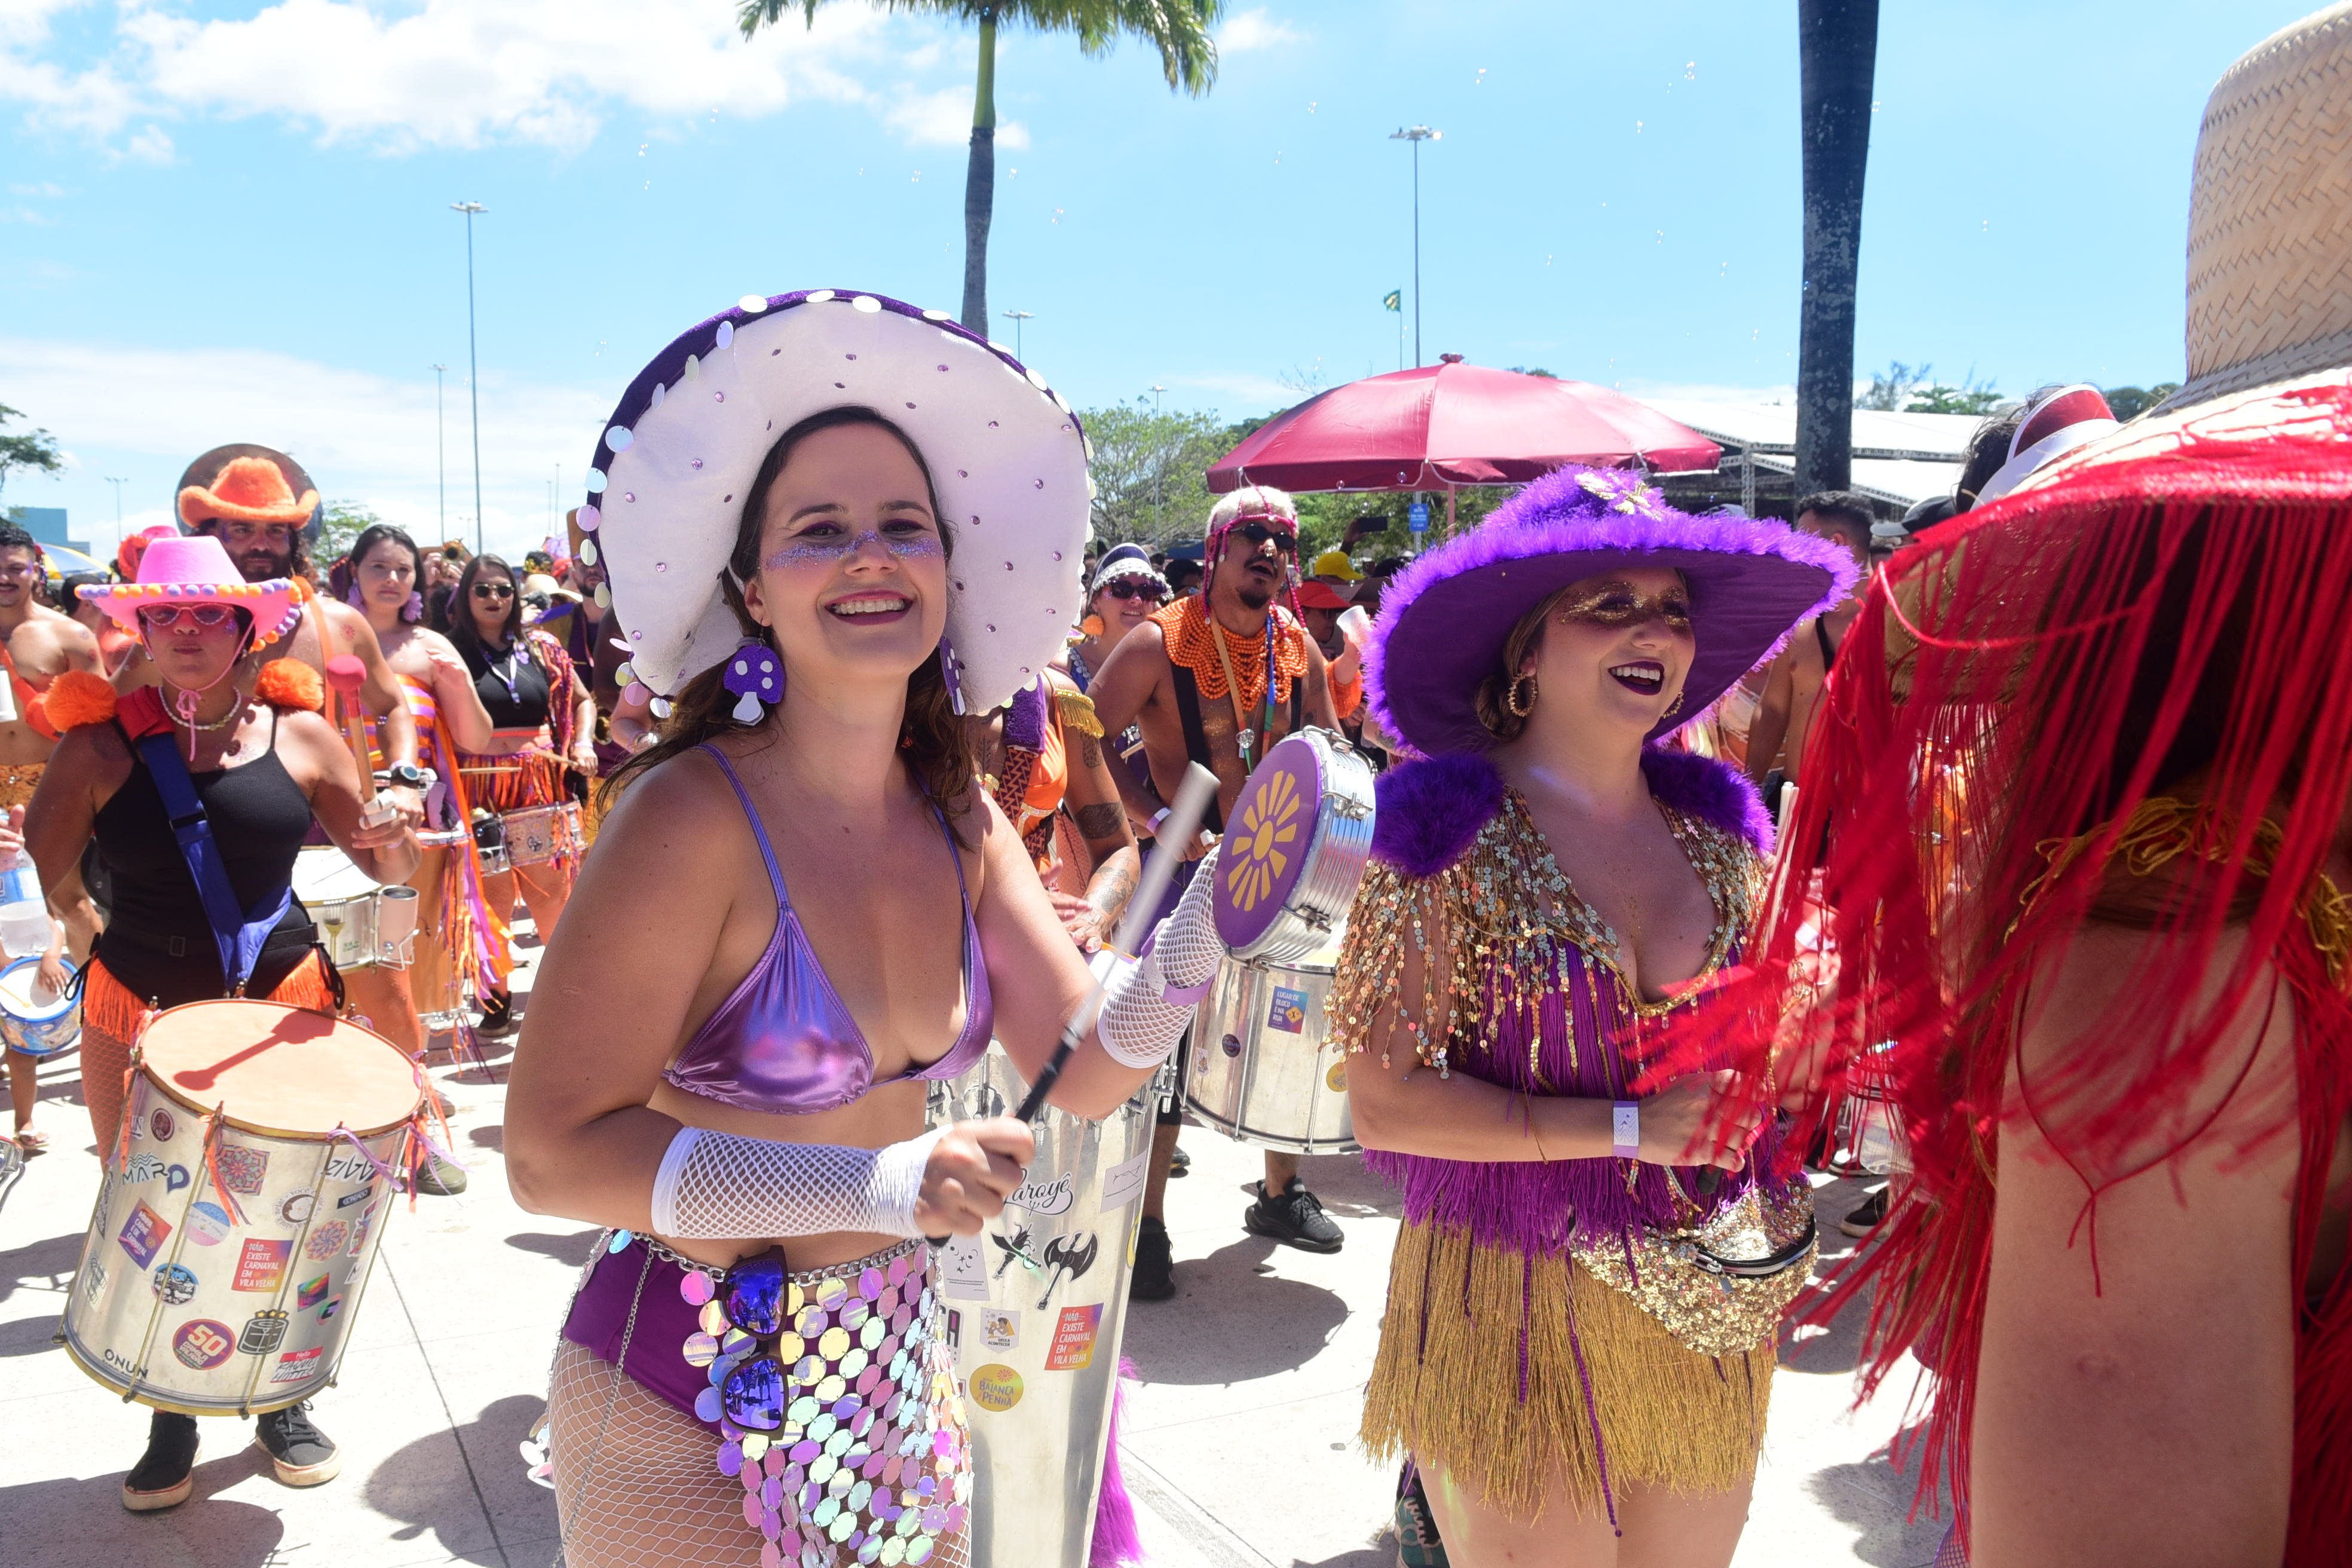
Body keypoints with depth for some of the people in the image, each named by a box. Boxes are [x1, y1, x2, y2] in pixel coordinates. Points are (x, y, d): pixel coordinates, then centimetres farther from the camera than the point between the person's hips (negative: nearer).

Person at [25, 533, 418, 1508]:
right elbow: (36, 875, -1)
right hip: (139, 1012, 0)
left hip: (282, 1004, 0)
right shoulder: (103, 743, -5)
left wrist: (391, 848, -14)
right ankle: (172, 1420, 29)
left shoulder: (300, 733, -3)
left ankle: (283, 1401, 32)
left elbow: (377, 857, 4)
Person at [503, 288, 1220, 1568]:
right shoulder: (691, 815, -22)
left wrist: (1191, 945, -23)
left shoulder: (962, 826, -3)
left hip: (894, 1358, 6)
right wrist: (879, 1185, -30)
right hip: (687, 1401, -5)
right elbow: (553, 1152, -23)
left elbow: (1081, 1071, -4)